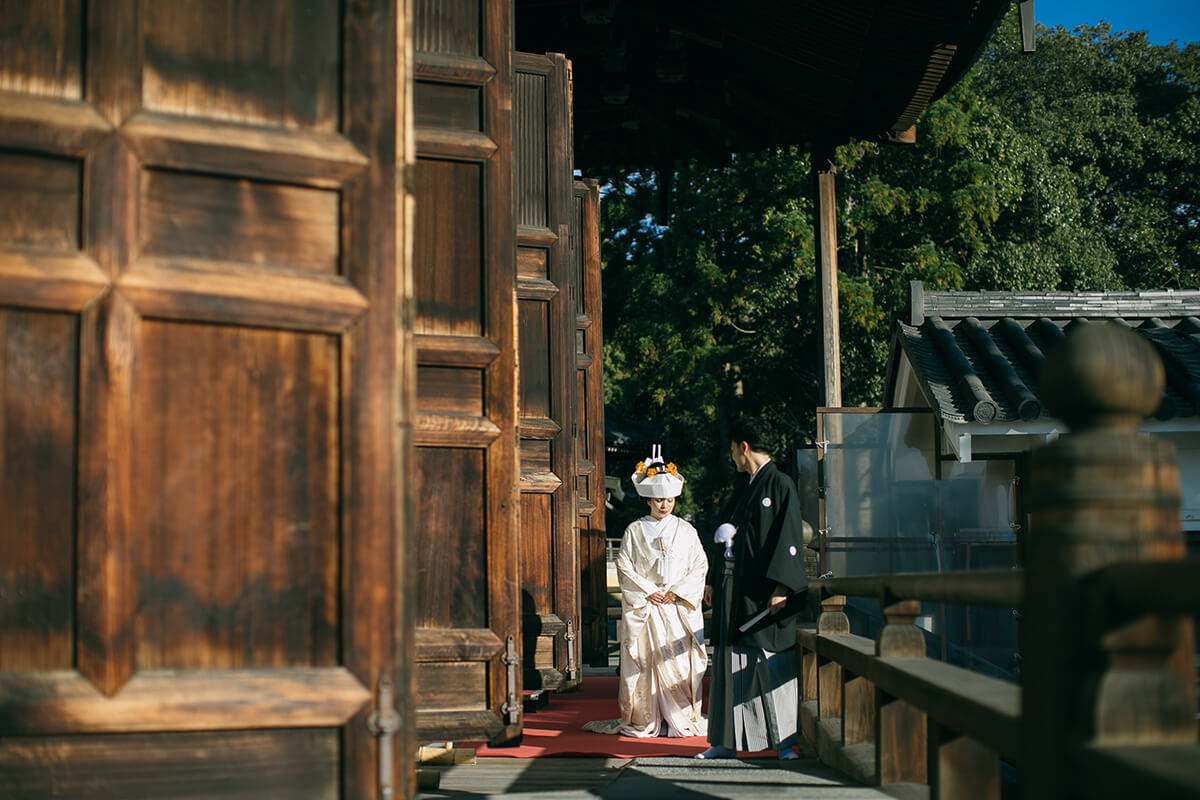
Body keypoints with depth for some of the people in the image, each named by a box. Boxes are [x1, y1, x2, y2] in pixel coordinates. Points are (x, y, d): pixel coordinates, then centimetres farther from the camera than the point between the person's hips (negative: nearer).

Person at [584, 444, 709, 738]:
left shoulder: (686, 531, 6)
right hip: (644, 607, 0)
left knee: (680, 659, -3)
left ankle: (683, 719, 4)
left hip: (679, 607, 1)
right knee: (644, 660, -3)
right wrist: (648, 590, -9)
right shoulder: (635, 531, 5)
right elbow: (624, 566, 1)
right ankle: (644, 721, 3)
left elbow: (700, 566, 4)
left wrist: (677, 592, -8)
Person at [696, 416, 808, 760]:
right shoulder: (745, 489, 17)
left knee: (773, 664, -4)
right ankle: (727, 742, 12)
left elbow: (790, 538, -15)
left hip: (764, 594, -8)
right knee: (732, 665, 8)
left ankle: (785, 741, 2)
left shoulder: (780, 484, -8)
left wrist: (781, 588, -21)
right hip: (736, 593, 8)